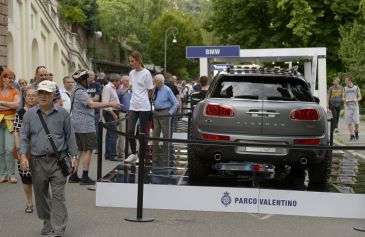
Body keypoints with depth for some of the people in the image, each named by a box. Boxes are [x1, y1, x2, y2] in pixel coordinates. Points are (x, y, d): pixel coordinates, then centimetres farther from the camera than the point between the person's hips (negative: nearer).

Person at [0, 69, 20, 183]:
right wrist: (10, 106, -12)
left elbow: (17, 104, -11)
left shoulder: (15, 92, 6)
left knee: (9, 150, -9)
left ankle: (11, 175, -3)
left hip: (10, 122, -2)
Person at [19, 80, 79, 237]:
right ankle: (47, 222, 32)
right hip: (38, 161, 2)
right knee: (41, 195, 12)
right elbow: (24, 136, 5)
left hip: (58, 161, -2)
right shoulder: (30, 114, 5)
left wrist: (73, 156, 3)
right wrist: (23, 155, -8)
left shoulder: (62, 113, 3)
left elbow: (69, 136, 7)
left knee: (58, 195, -6)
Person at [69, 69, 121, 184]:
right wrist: (110, 104, -32)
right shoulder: (80, 92, -16)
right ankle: (85, 177, -7)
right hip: (85, 125, -10)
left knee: (78, 150, 14)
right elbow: (92, 104, -29)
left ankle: (73, 176, 16)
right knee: (88, 150, -6)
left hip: (77, 125, 10)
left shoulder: (76, 90, 17)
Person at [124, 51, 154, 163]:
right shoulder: (131, 73, 9)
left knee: (143, 132, 3)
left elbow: (150, 90, -3)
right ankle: (133, 154, 13)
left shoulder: (146, 73, -10)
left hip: (144, 107, -5)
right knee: (130, 131, -1)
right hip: (133, 106, 5)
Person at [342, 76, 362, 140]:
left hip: (355, 106, -2)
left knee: (356, 121, -7)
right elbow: (343, 97, 12)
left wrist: (356, 100, -15)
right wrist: (344, 100, -11)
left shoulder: (356, 88, 4)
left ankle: (356, 131, 21)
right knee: (349, 122, -4)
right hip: (347, 106, 2)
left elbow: (360, 97, 6)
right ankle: (352, 135, 1)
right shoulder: (345, 89, 9)